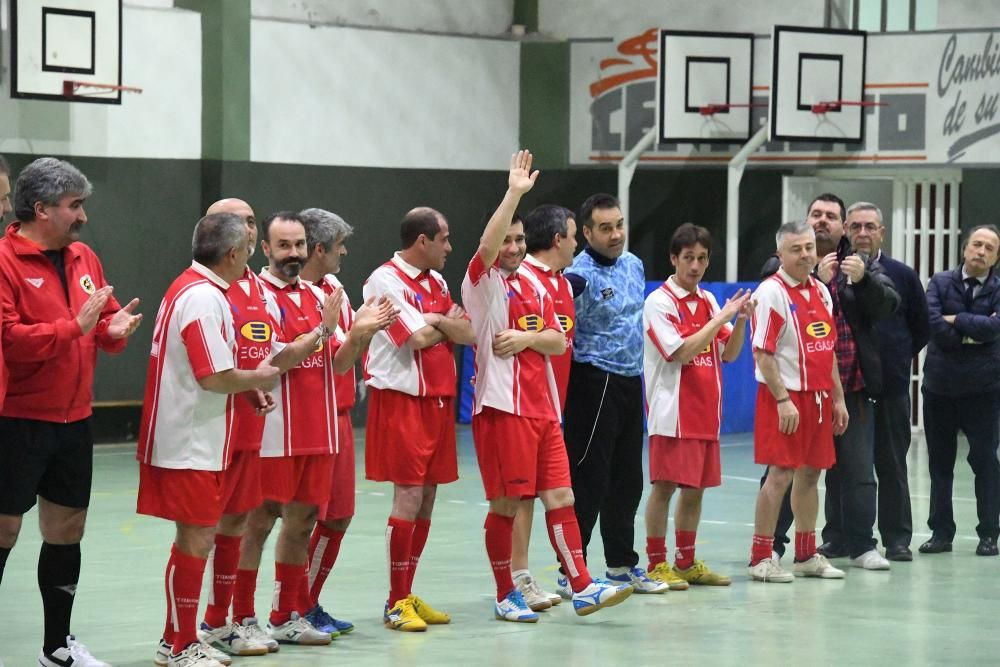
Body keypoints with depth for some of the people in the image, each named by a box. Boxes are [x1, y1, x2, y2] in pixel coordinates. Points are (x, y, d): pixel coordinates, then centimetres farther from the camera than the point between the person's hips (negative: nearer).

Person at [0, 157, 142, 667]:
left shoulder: (83, 258, 11)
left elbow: (105, 322, 17)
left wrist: (114, 329, -6)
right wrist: (75, 325, -22)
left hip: (73, 422, 7)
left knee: (67, 531, 13)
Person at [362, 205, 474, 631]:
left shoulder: (436, 283, 16)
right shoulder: (385, 280, -10)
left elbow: (468, 334, 9)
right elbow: (419, 336, -16)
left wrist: (436, 321, -9)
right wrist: (446, 324, 3)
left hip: (438, 399, 8)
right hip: (402, 400, -8)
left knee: (426, 499, 8)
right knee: (409, 498, -9)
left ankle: (408, 595, 16)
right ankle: (396, 603, -2)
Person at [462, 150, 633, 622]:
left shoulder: (535, 286, 15)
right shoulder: (483, 282, -4)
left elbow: (559, 341, 11)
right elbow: (489, 242, -24)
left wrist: (528, 338, -9)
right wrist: (515, 192, -28)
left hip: (543, 408, 6)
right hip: (502, 406, -6)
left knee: (561, 498, 4)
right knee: (505, 504, -1)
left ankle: (582, 587, 4)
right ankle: (506, 596, 9)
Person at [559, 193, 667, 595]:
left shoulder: (634, 264, 10)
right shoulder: (581, 275, -15)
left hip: (631, 381, 8)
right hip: (595, 383, -8)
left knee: (628, 479, 15)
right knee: (589, 482, -6)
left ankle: (622, 564, 27)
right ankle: (570, 574, 0)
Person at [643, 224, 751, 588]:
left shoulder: (708, 301, 13)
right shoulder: (659, 302, -8)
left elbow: (729, 353, 13)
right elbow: (680, 352, -17)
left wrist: (740, 321, -5)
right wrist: (720, 318, -17)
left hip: (706, 413, 7)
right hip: (673, 413, -7)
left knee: (695, 488, 10)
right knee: (665, 486, -5)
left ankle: (686, 563, 18)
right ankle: (657, 564, 0)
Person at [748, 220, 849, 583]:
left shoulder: (821, 291, 13)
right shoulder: (771, 292, -11)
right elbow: (762, 353, -15)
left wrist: (838, 397, 15)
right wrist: (783, 400, -20)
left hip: (818, 396, 7)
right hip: (785, 395, -7)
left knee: (810, 473, 11)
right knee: (780, 474, -8)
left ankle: (807, 555, 20)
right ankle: (761, 558, -2)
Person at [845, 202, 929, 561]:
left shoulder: (902, 275, 4)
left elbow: (922, 327, 13)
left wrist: (897, 358, 7)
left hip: (890, 384, 0)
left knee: (892, 464, 4)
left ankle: (897, 538, 8)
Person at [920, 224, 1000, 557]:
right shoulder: (940, 282, 4)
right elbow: (933, 323, -12)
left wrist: (955, 320, -12)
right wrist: (973, 334, -11)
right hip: (939, 386, 2)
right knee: (940, 463, 7)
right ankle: (941, 532, 14)